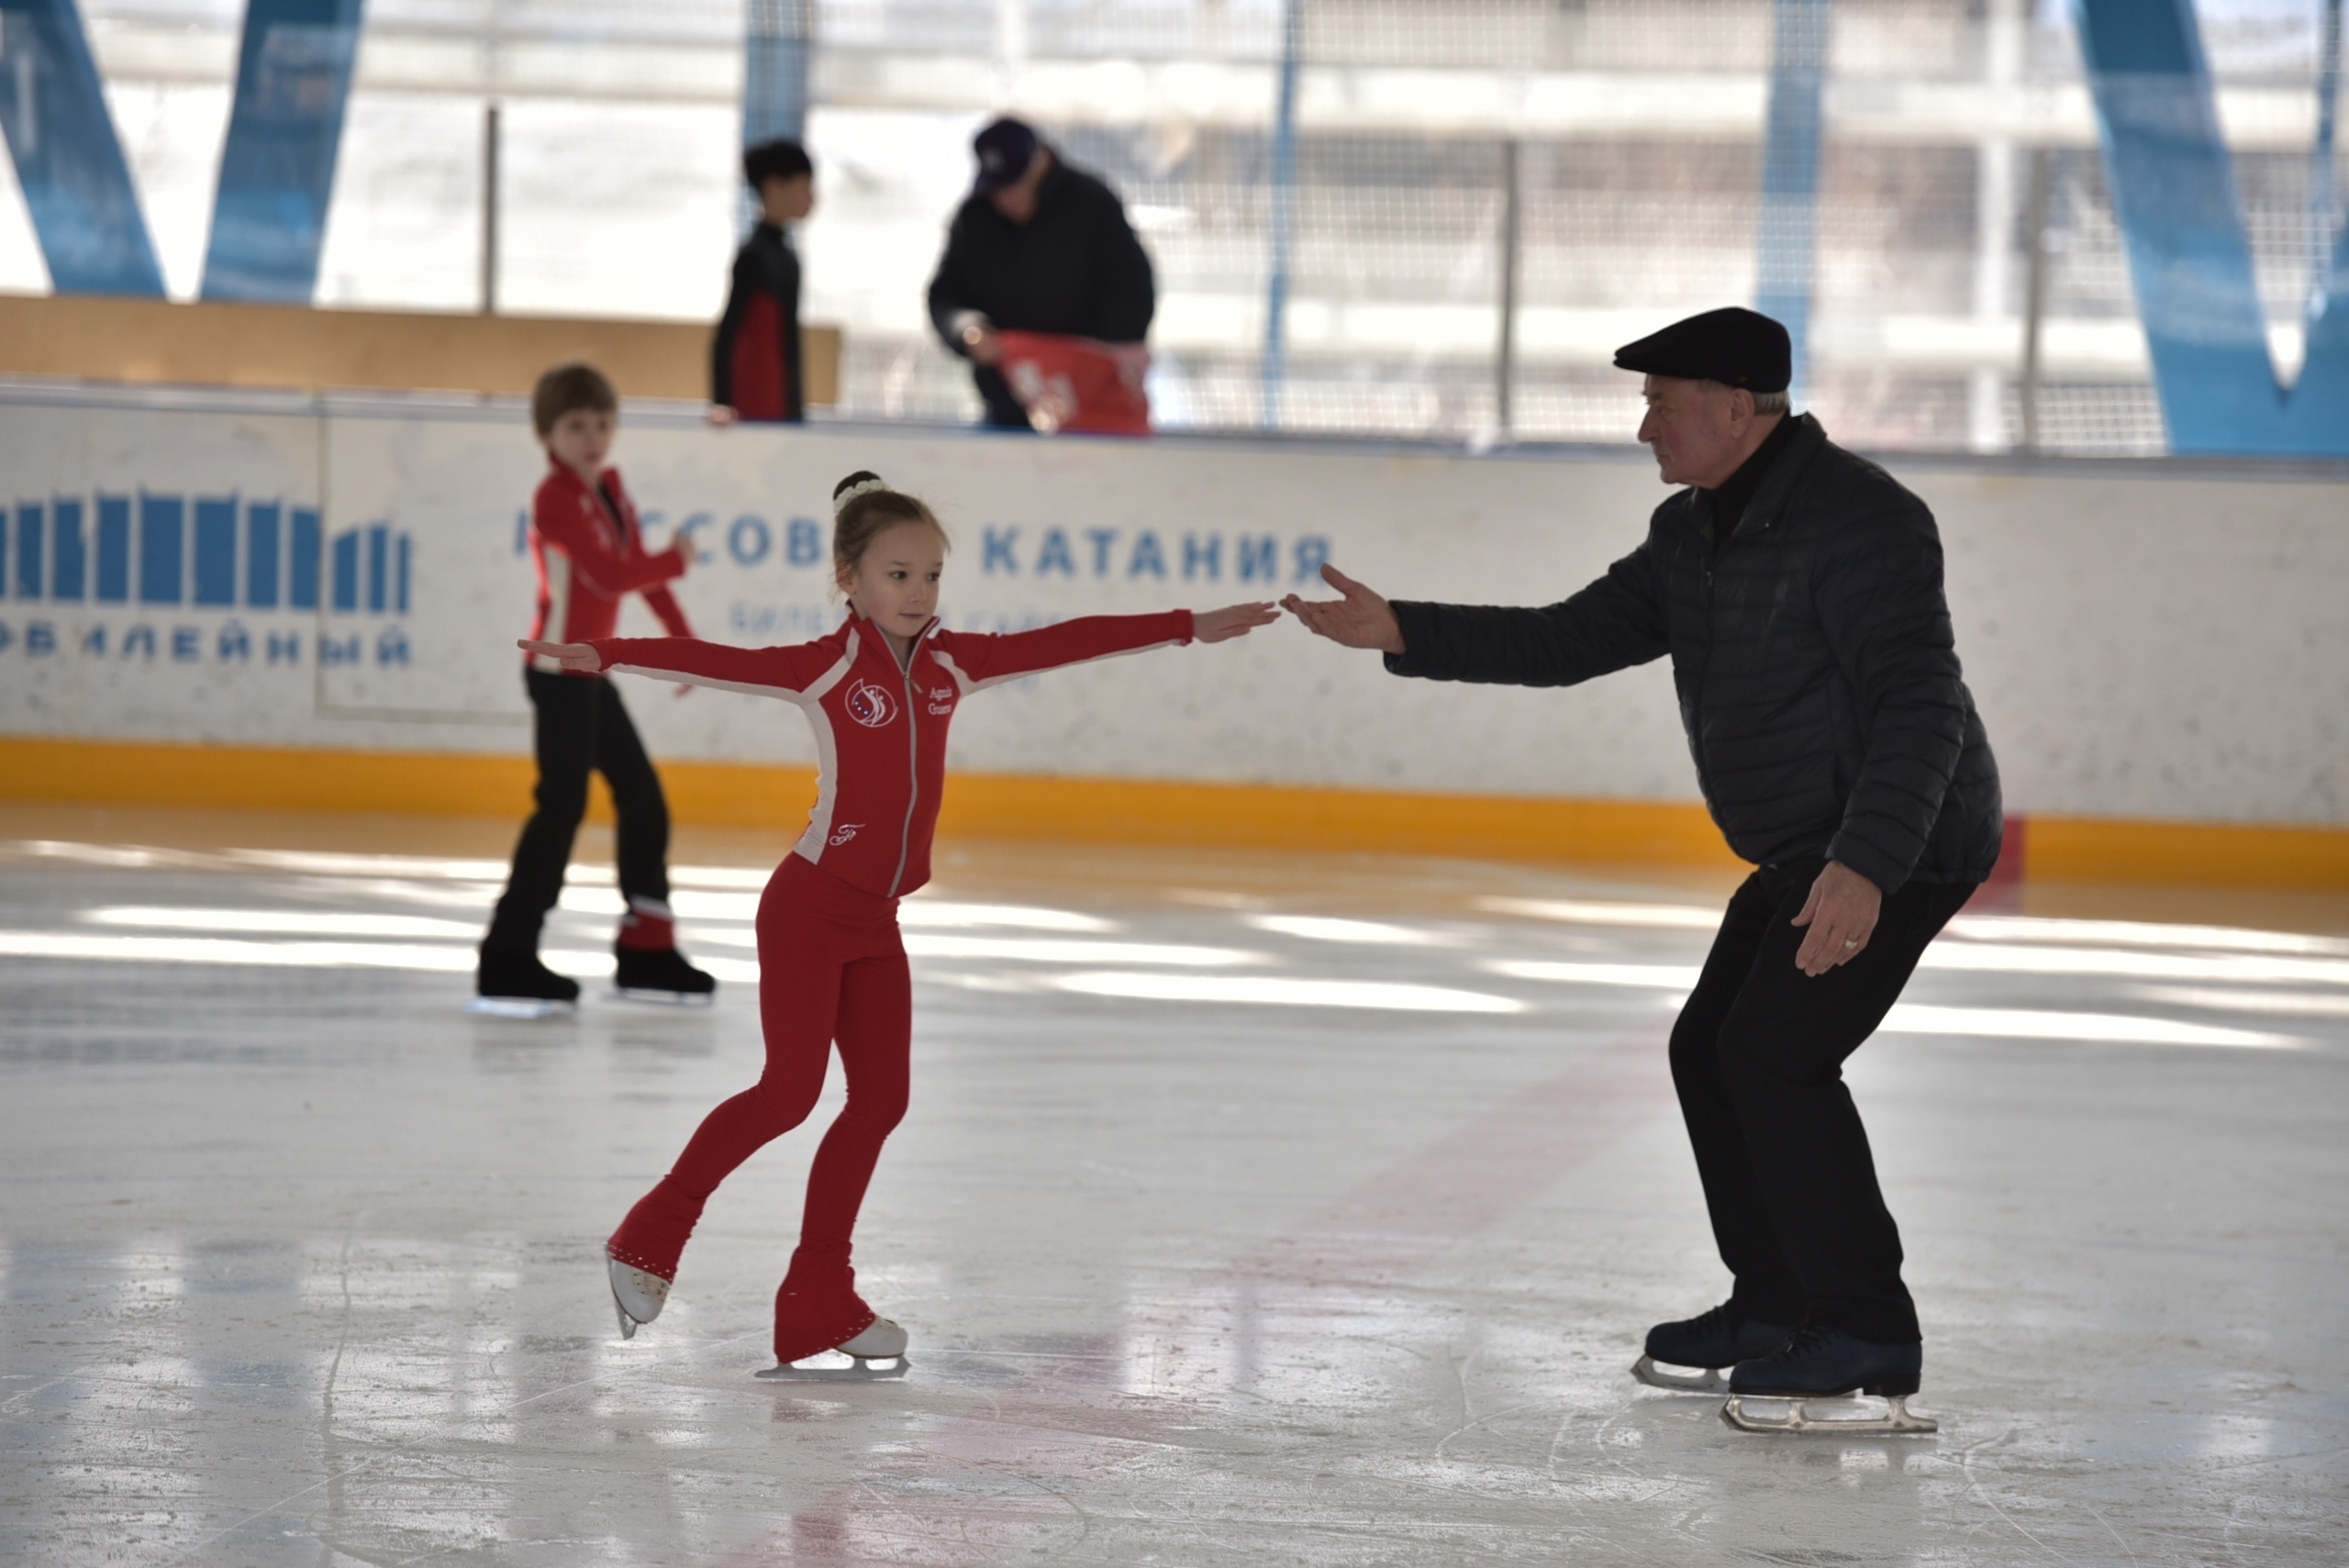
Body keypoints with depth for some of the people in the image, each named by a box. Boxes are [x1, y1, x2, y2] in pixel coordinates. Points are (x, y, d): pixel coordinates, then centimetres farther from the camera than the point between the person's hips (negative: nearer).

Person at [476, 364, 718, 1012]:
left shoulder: (611, 490, 12)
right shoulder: (557, 498, -15)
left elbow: (640, 570, 19)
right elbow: (610, 575, -23)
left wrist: (684, 641, 18)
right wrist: (675, 561, -8)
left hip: (590, 675, 9)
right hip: (558, 673, -9)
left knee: (642, 794, 14)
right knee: (563, 805, -12)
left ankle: (646, 950, 22)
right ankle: (508, 960, -11)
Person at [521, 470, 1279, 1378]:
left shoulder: (950, 665, 7)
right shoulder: (827, 667, -9)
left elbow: (1063, 644, 9)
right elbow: (715, 662, -19)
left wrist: (1193, 628, 13)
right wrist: (604, 656, -32)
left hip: (877, 920, 7)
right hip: (809, 904, -7)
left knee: (881, 1098, 4)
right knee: (789, 1091, -9)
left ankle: (819, 1302, 10)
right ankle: (653, 1233, 8)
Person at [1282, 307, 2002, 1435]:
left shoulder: (1858, 519, -21)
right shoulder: (1693, 533, 10)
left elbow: (1920, 705, -27)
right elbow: (1575, 639, 12)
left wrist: (1865, 865, -37)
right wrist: (1404, 634, 4)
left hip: (1898, 839, -10)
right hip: (1805, 846, 10)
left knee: (1773, 1051, -18)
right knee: (1711, 1048, 13)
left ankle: (1867, 1338, -13)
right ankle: (1777, 1306, 25)